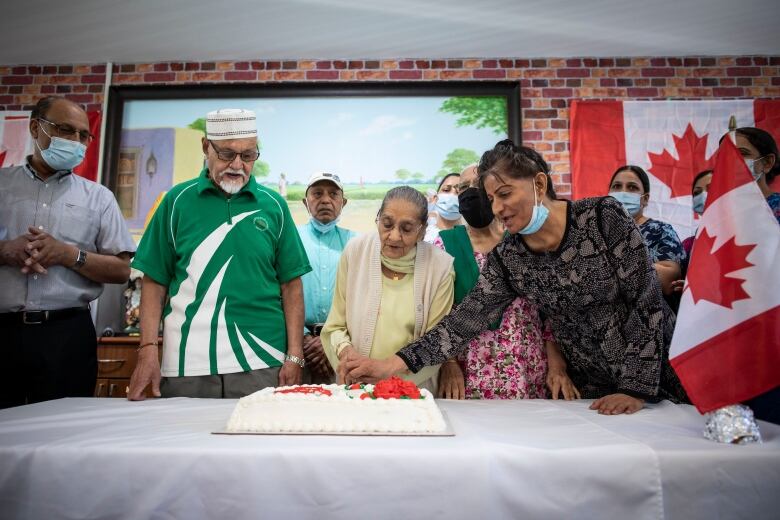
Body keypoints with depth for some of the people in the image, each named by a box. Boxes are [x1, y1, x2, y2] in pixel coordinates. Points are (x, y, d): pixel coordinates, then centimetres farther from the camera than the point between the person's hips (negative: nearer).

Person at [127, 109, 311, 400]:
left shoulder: (273, 205, 5)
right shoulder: (178, 201, 5)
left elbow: (291, 285, 4)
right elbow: (155, 282, 4)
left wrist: (294, 356, -2)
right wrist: (148, 351, -5)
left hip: (262, 365, 0)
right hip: (186, 366, 0)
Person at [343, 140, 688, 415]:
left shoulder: (603, 216, -16)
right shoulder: (507, 258, -7)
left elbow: (647, 301, -16)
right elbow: (466, 319, -12)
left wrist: (636, 389, -18)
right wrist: (391, 365, -22)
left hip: (663, 376, -2)